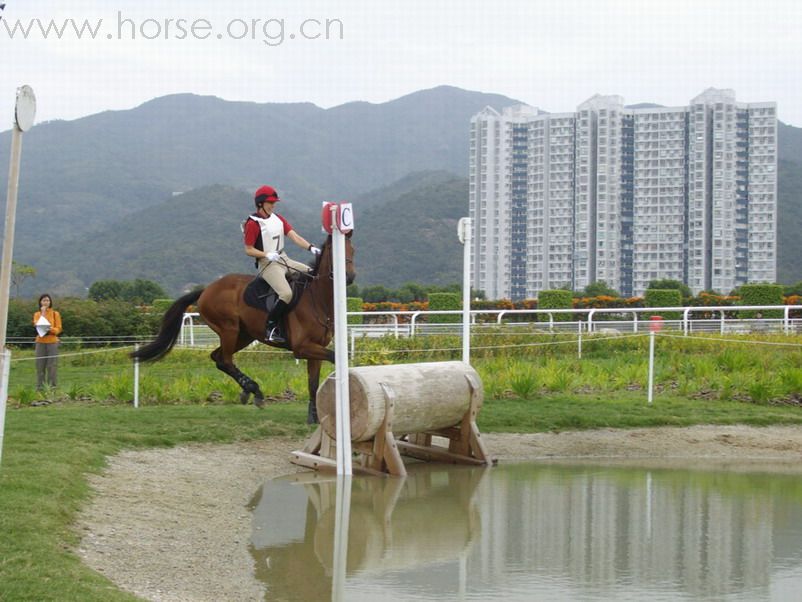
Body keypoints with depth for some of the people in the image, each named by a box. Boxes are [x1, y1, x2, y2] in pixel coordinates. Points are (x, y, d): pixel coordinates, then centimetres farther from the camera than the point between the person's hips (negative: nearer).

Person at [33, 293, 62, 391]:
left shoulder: (55, 314, 8)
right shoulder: (37, 314, 13)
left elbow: (58, 329, 1)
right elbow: (36, 325, -5)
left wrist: (51, 329, -19)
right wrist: (43, 313, -7)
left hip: (52, 342, -1)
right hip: (40, 342, 1)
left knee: (52, 366, -6)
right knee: (40, 365, -3)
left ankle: (51, 386, -4)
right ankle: (40, 387, 0)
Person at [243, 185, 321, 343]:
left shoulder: (277, 219, 12)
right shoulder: (253, 223, -9)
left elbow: (294, 236, 2)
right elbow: (248, 250, -9)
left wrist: (310, 247, -14)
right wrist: (267, 255, -23)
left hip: (284, 260, 8)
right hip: (268, 264, -8)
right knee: (286, 293, -29)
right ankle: (271, 328, -20)